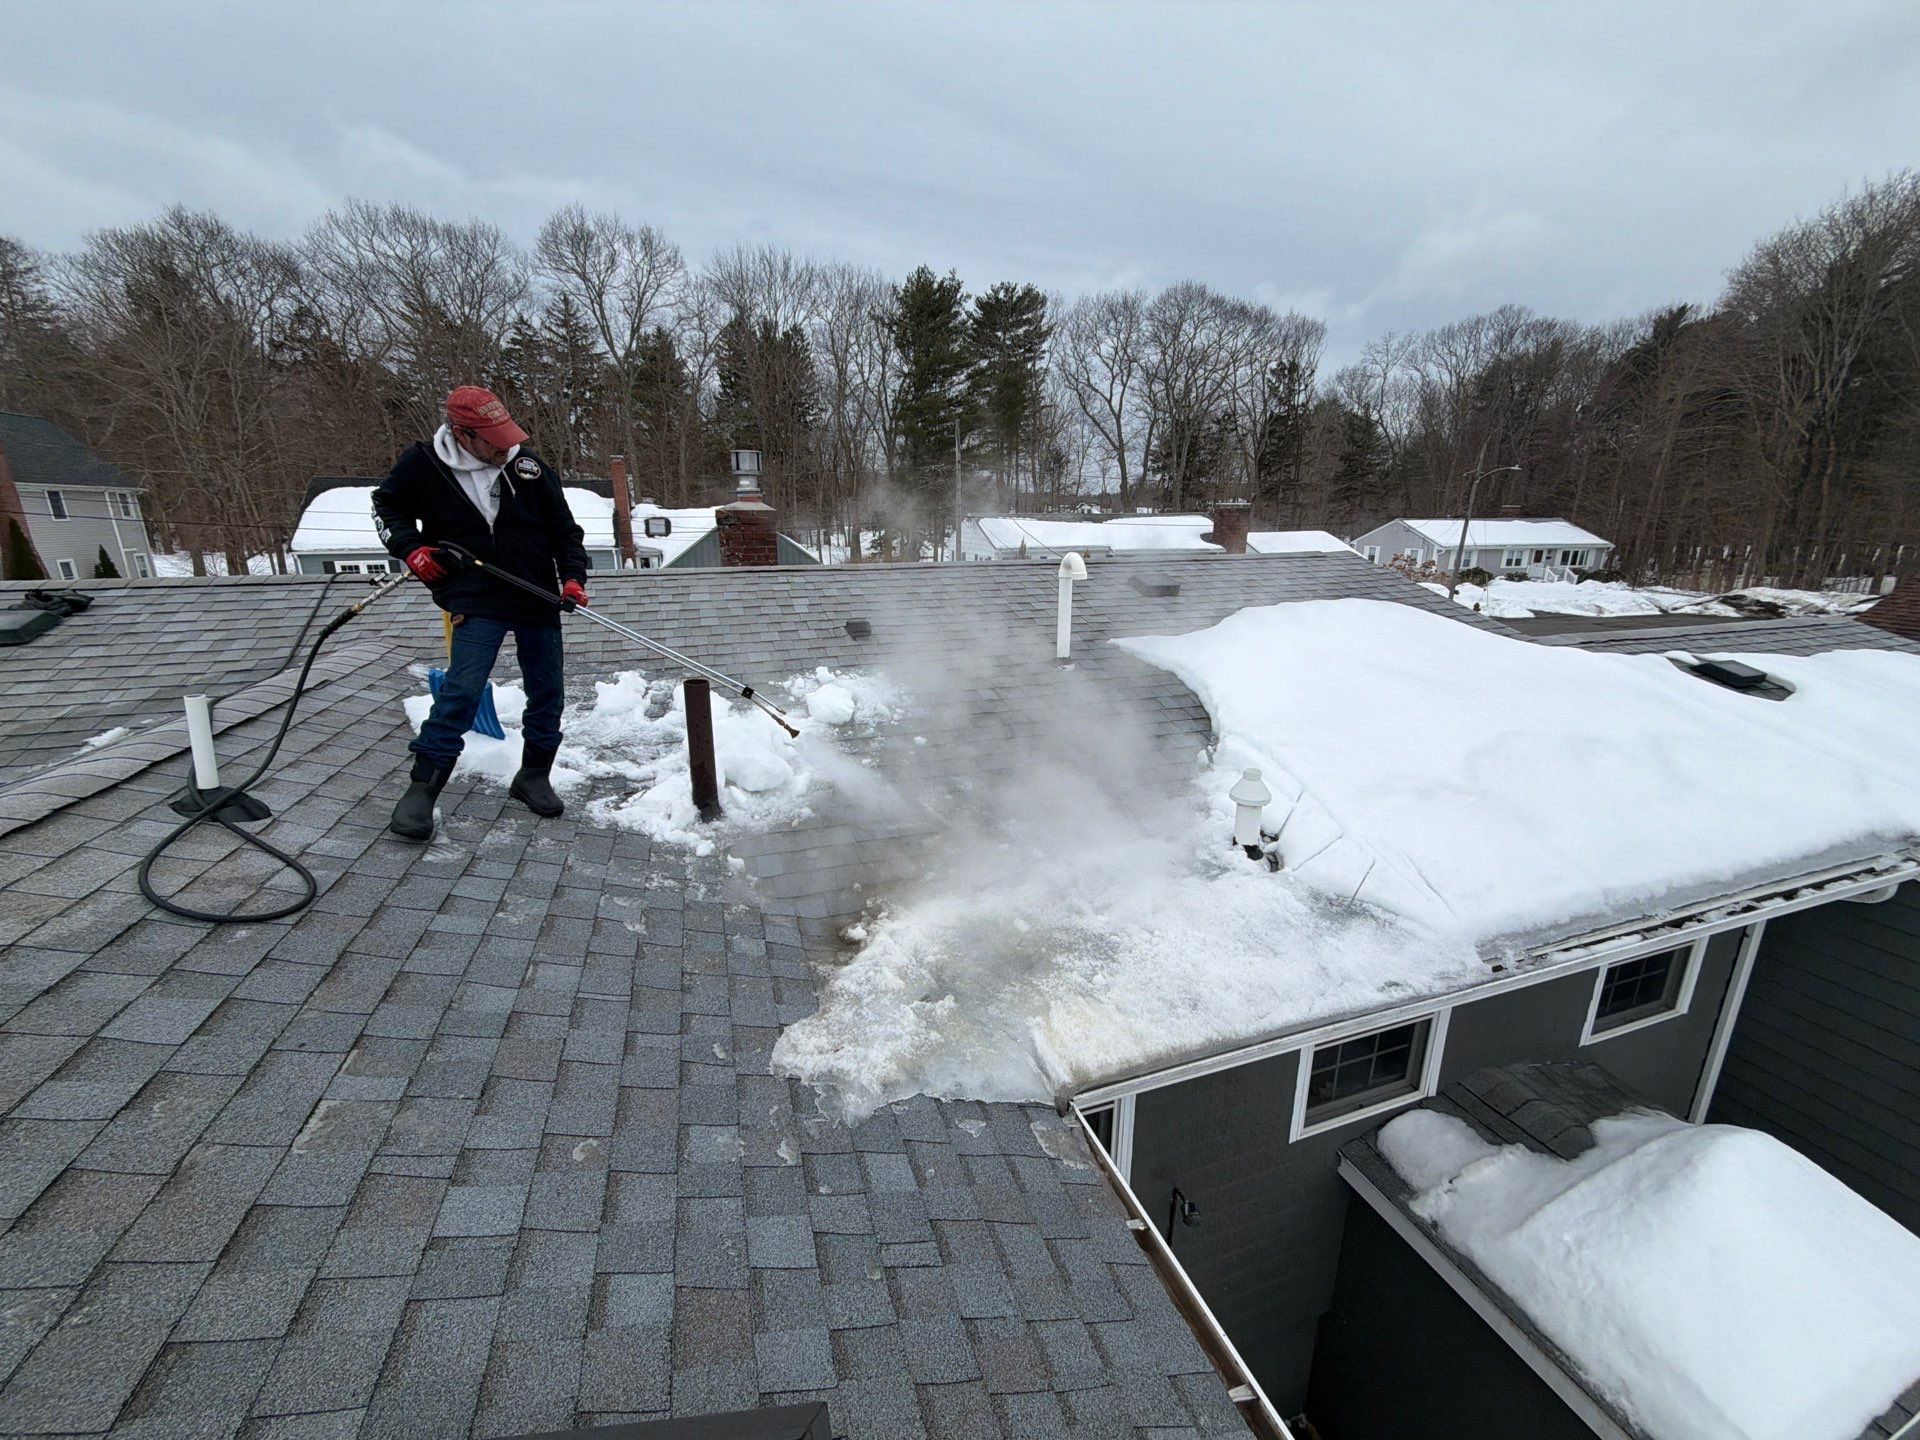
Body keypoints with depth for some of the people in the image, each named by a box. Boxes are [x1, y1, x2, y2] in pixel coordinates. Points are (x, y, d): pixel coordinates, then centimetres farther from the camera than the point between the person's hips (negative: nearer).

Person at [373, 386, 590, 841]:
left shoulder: (527, 465, 2)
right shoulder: (422, 464, -3)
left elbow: (563, 525, 7)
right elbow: (388, 505, 14)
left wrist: (572, 577, -4)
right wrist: (411, 548, -3)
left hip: (538, 598, 4)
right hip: (476, 599, -3)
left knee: (548, 693, 8)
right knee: (462, 690, -14)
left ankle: (533, 776, 25)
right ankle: (422, 787, -3)